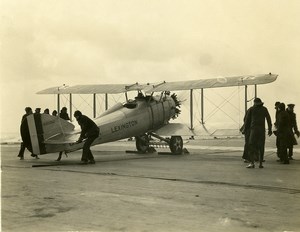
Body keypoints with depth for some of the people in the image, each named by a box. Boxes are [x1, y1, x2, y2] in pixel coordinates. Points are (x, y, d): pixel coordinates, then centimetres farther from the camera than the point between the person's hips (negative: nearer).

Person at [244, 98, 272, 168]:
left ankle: (252, 163, -13)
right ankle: (260, 163, 5)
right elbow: (268, 119, 6)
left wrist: (245, 128, 14)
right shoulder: (264, 109, 10)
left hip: (254, 129, -2)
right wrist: (270, 129, 9)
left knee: (252, 145, -2)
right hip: (262, 129, 2)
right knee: (261, 146, 6)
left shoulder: (251, 109, 6)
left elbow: (247, 119, 5)